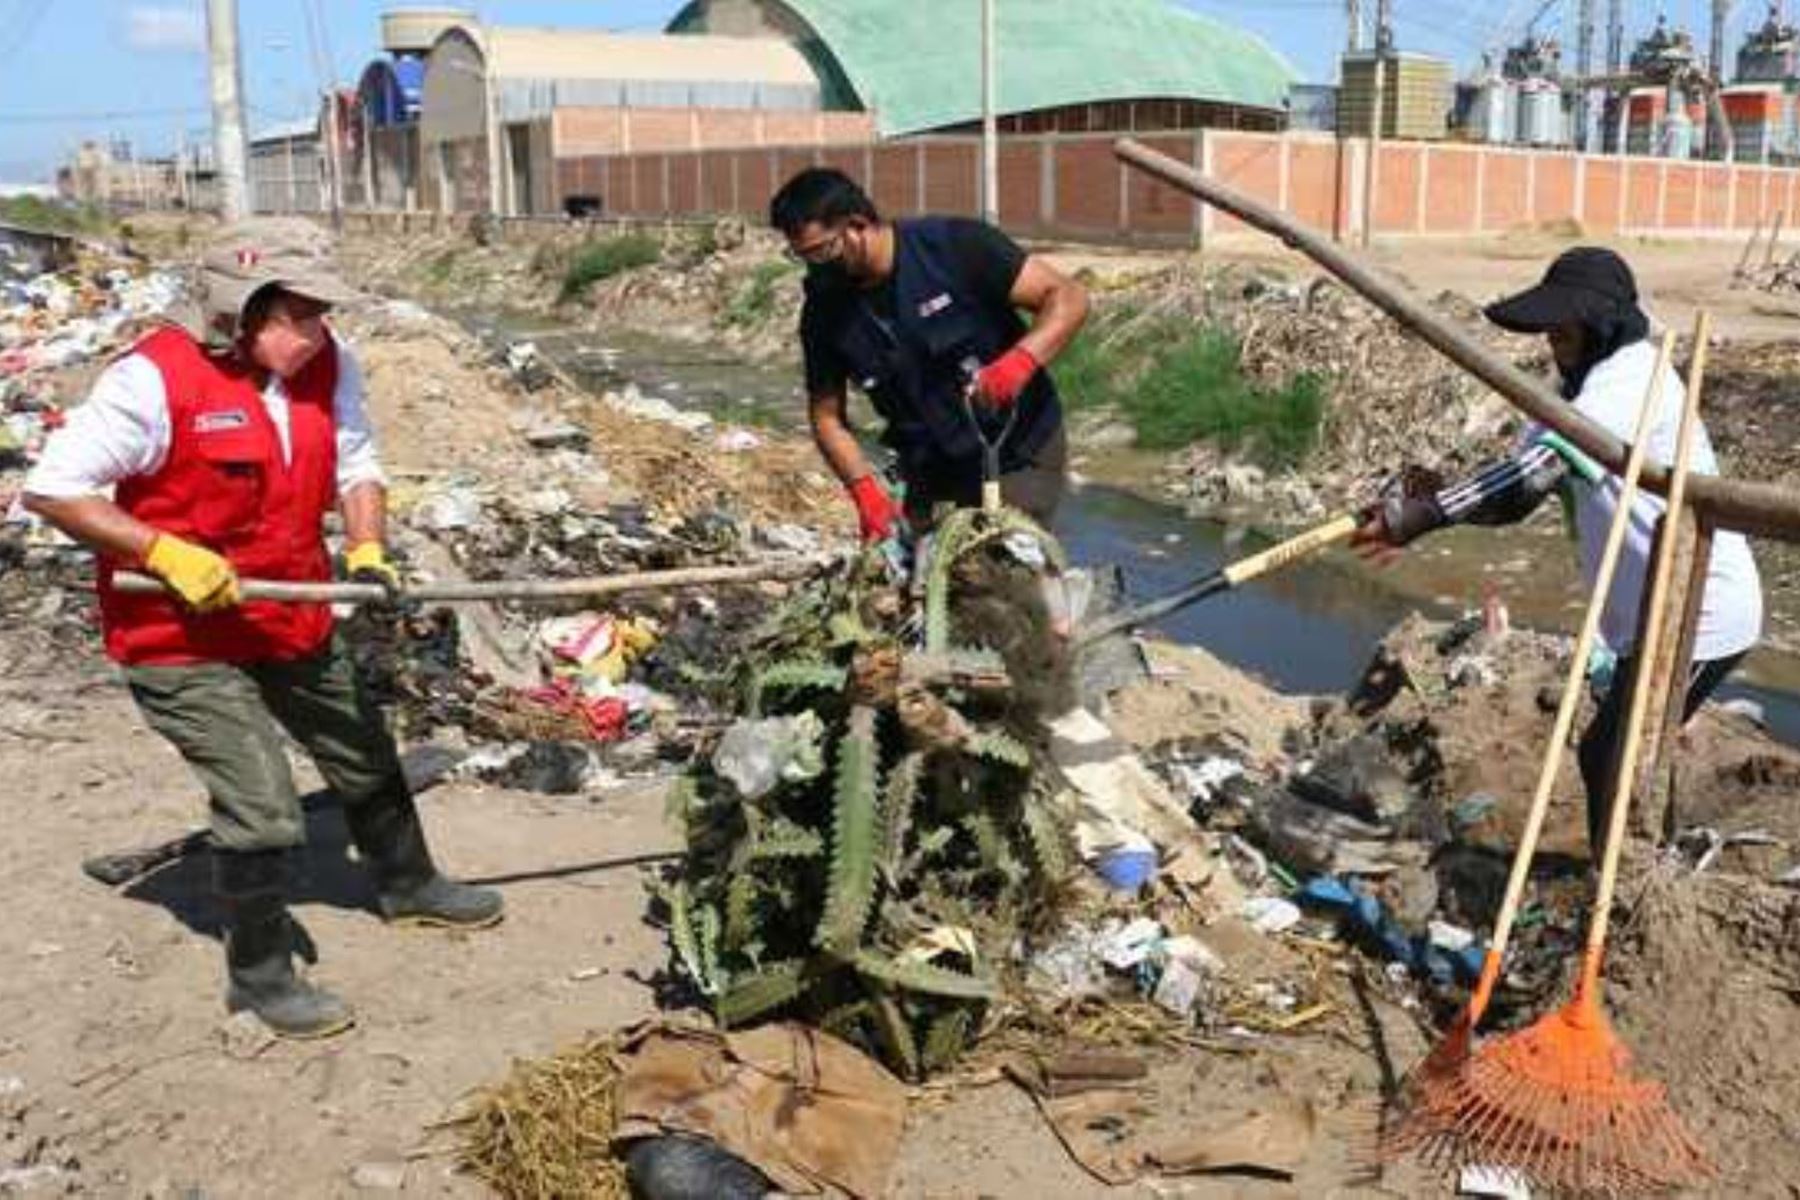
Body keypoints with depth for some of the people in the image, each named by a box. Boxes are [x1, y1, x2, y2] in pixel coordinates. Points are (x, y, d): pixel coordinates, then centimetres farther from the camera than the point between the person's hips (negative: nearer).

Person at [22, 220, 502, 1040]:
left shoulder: (325, 364, -7)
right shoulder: (156, 379, -24)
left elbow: (356, 466, 2)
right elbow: (51, 488, -20)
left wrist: (367, 553, -16)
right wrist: (166, 553, -27)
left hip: (294, 620, 7)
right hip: (182, 642, -7)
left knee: (368, 762, 22)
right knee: (264, 813, -10)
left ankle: (408, 886, 50)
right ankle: (259, 976, 15)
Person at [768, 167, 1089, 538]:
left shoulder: (954, 246, -17)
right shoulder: (824, 309, -5)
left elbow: (1068, 297, -18)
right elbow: (827, 416, 3)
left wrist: (1022, 360, -36)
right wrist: (864, 488, -14)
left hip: (1020, 456, -4)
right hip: (927, 472, 4)